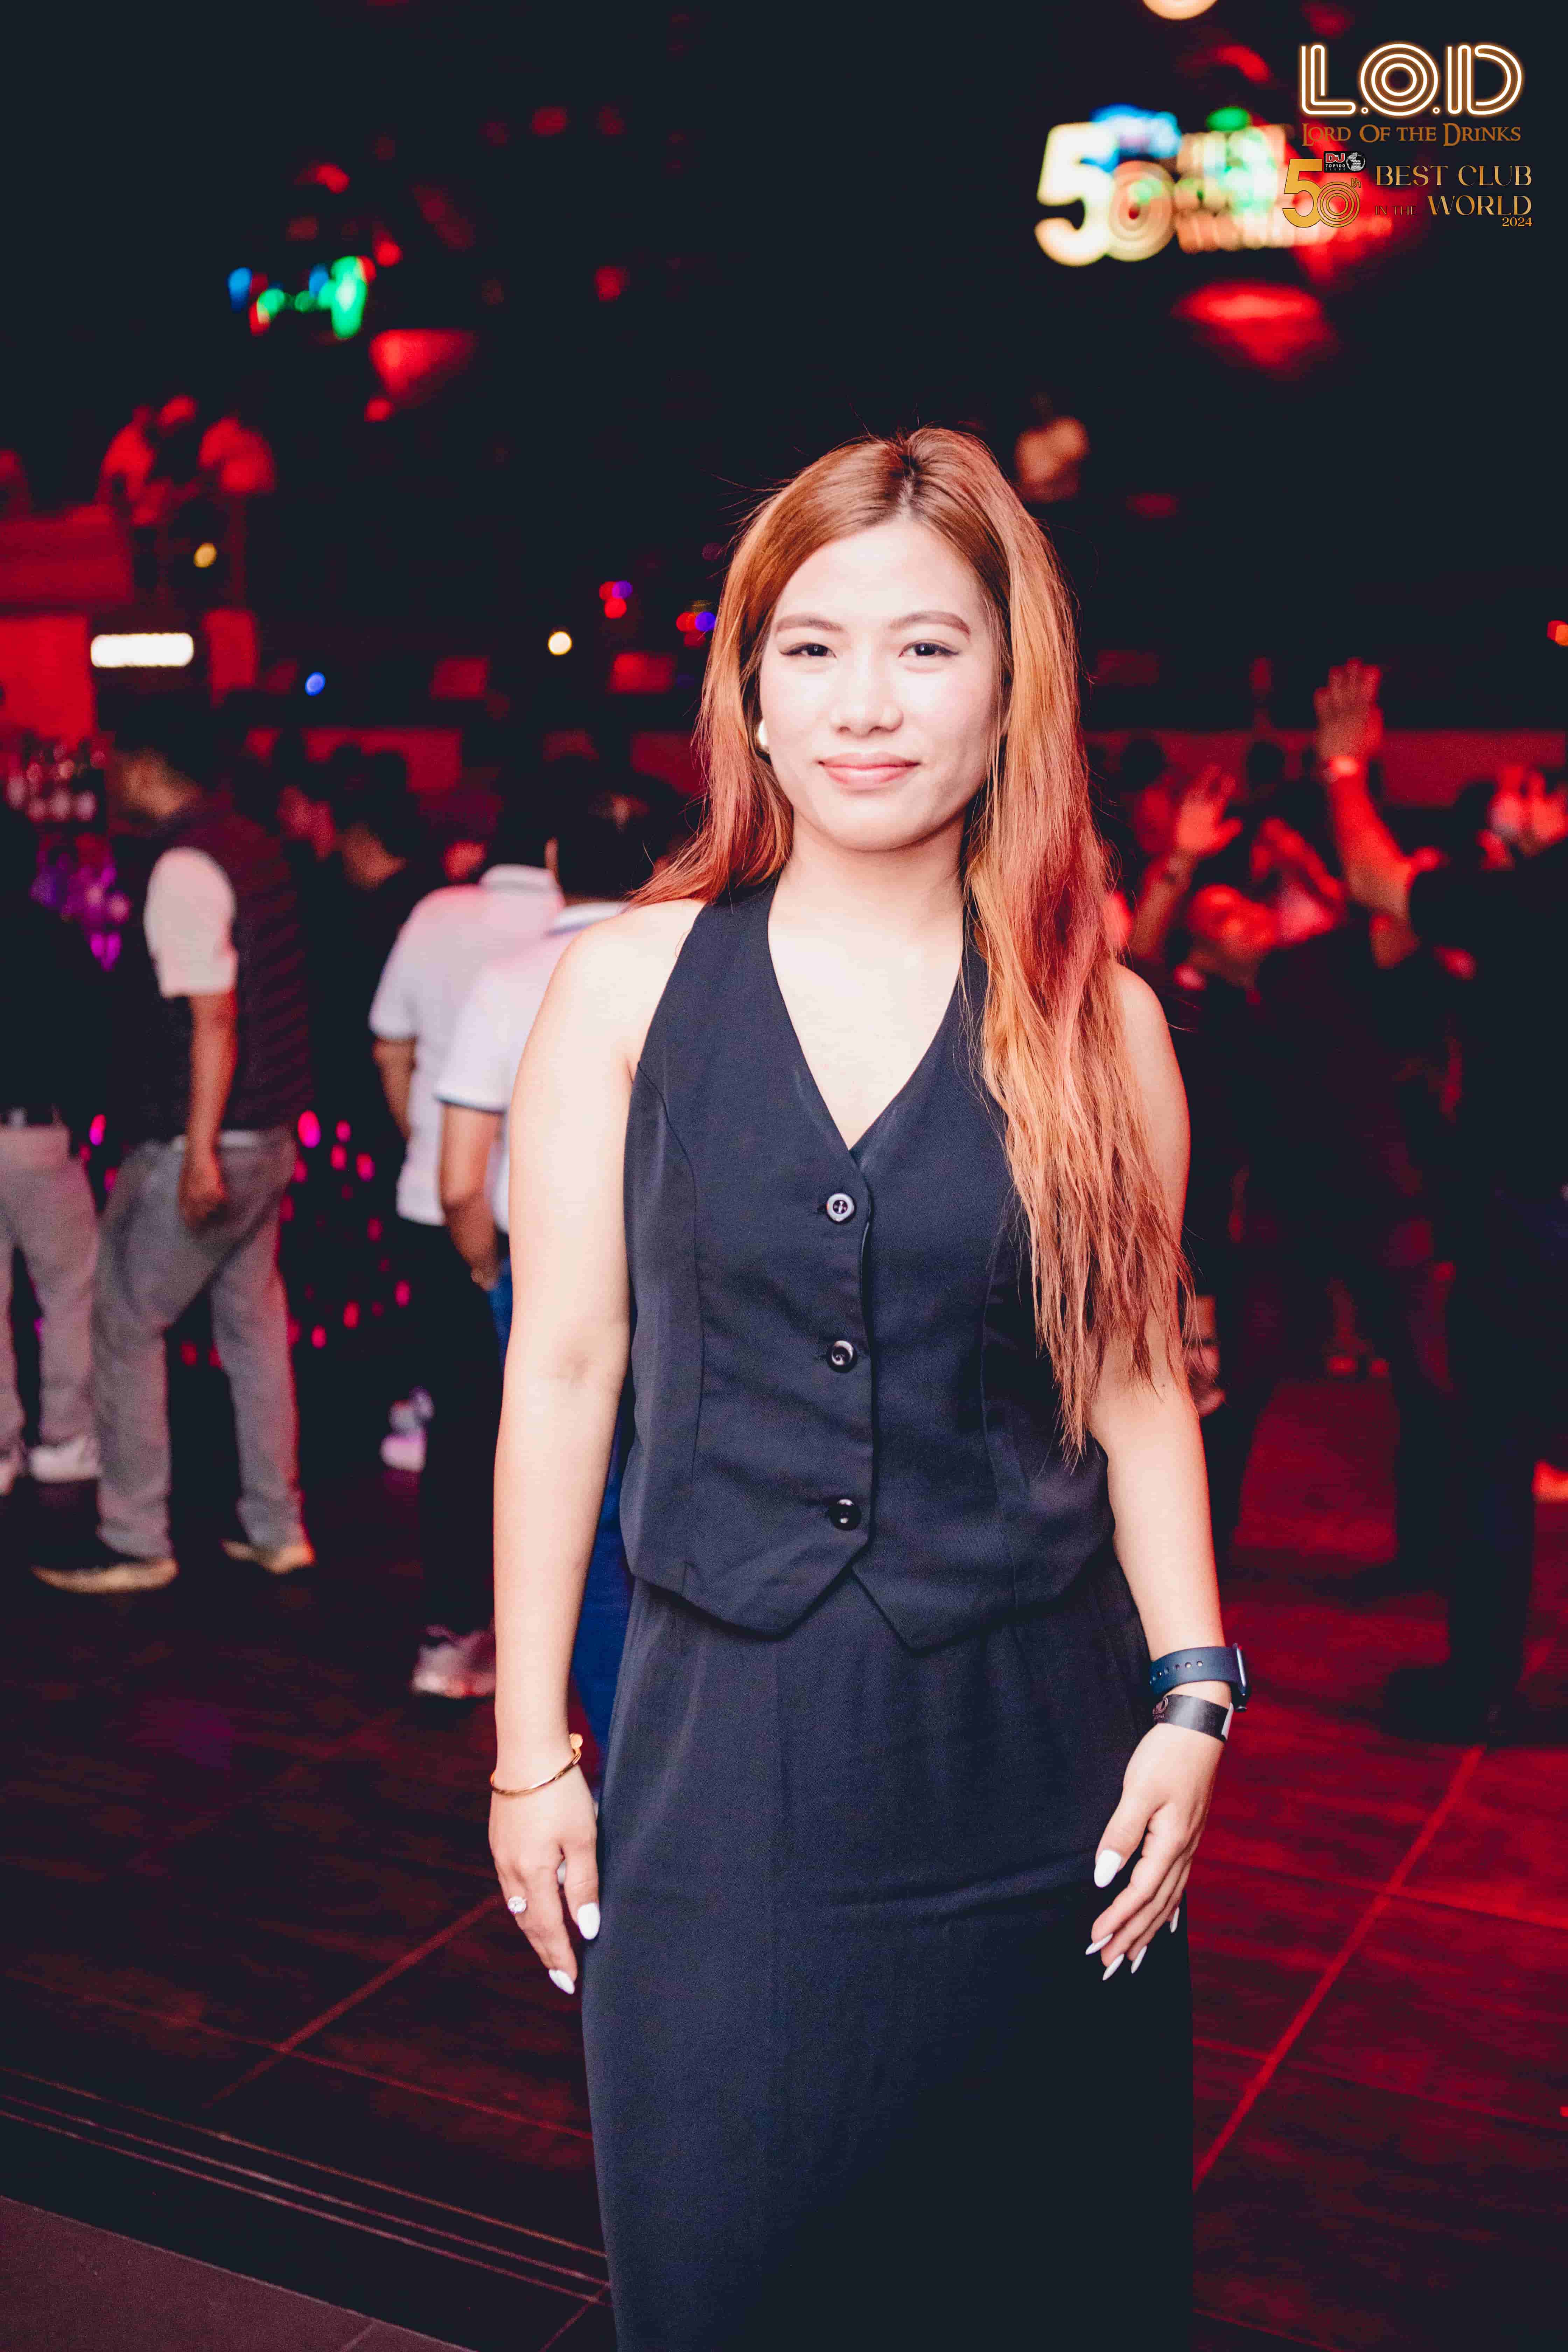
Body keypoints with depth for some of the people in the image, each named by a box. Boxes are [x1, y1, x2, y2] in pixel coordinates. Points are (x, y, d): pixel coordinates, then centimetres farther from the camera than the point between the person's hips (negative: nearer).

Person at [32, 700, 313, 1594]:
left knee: (125, 1326, 3)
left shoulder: (184, 868, -17)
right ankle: (277, 1527, 23)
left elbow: (213, 1018, -22)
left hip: (199, 1146, -9)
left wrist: (200, 1152, -22)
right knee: (254, 1321, 15)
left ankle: (136, 1543, 10)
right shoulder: (253, 847, 10)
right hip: (268, 1133, 9)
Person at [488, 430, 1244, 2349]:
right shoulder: (628, 983, -3)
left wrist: (1194, 1699, -4)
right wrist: (528, 1748, -1)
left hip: (1035, 1756, 1)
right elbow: (564, 1366, -2)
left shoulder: (1098, 1021, 0)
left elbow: (1135, 1385, 5)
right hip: (724, 1745, 0)